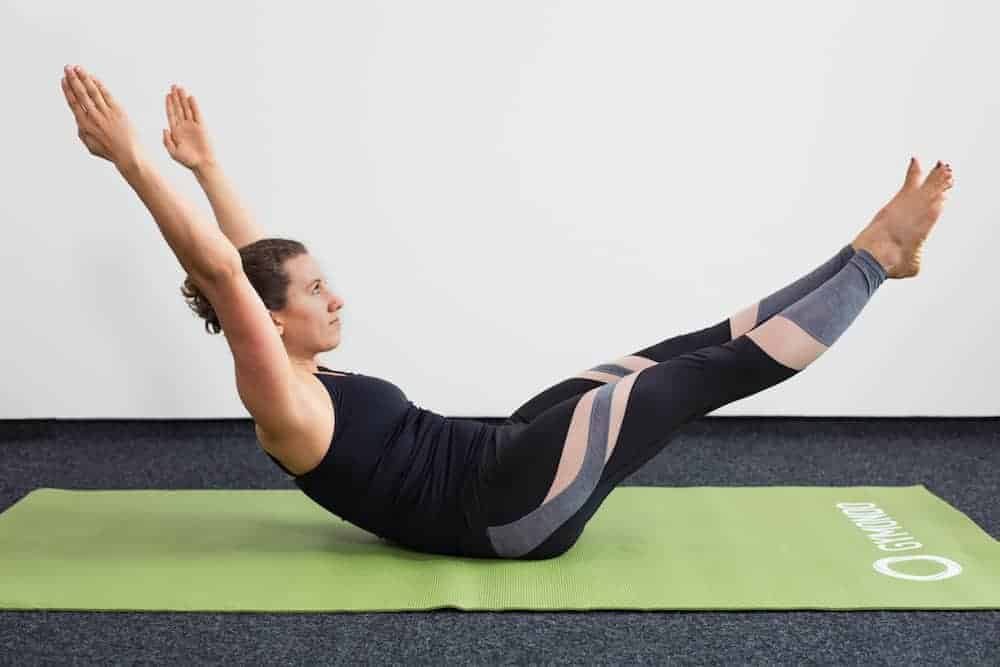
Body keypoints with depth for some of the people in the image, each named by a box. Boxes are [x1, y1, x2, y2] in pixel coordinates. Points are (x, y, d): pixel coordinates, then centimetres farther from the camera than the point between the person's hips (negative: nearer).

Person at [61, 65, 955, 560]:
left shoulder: (299, 373, 11)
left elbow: (256, 260, 21)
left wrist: (206, 164, 22)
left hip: (496, 466, 10)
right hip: (503, 511, -10)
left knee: (677, 354, 1)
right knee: (702, 377, -12)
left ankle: (873, 254, 5)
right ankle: (875, 254, -5)